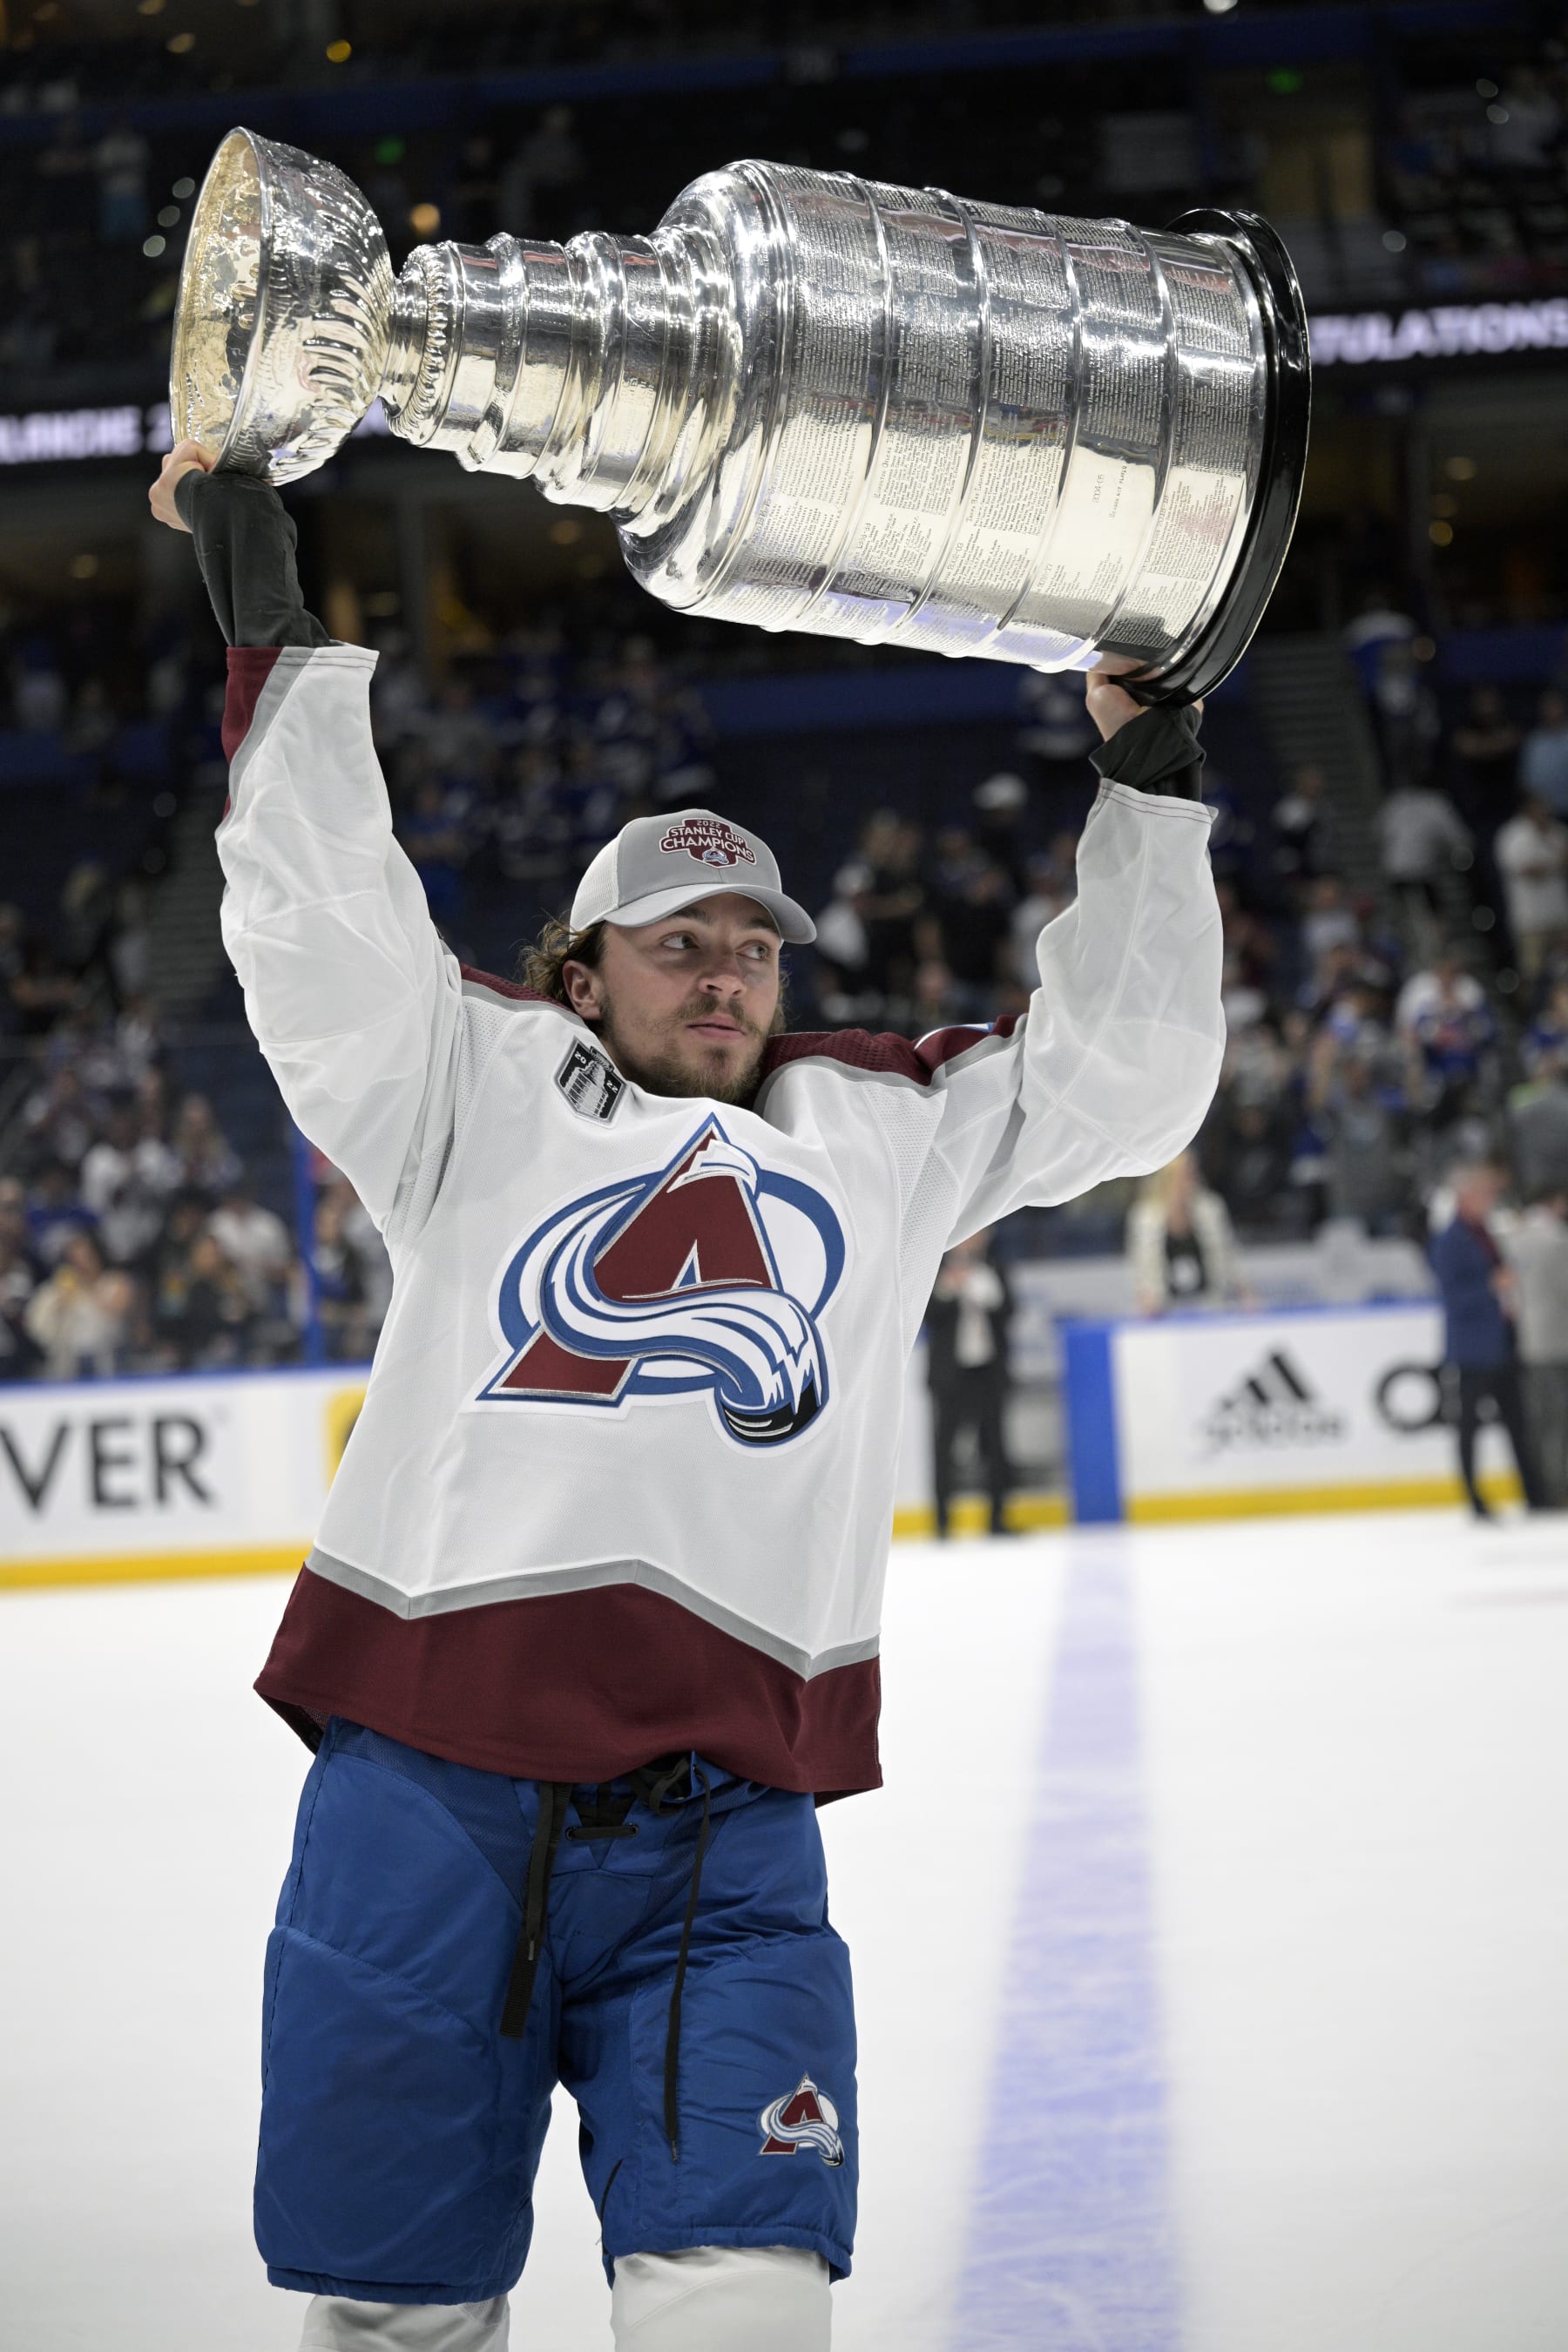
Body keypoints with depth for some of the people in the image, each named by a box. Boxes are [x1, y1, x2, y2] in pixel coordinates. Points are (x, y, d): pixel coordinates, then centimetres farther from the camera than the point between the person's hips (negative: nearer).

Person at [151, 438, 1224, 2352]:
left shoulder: (881, 1132, 23)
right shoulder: (478, 1094, 16)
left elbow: (1124, 1068, 24)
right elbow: (323, 926, 4)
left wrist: (1143, 782, 20)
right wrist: (274, 623, -1)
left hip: (717, 1834, 1)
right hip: (423, 1788, -1)